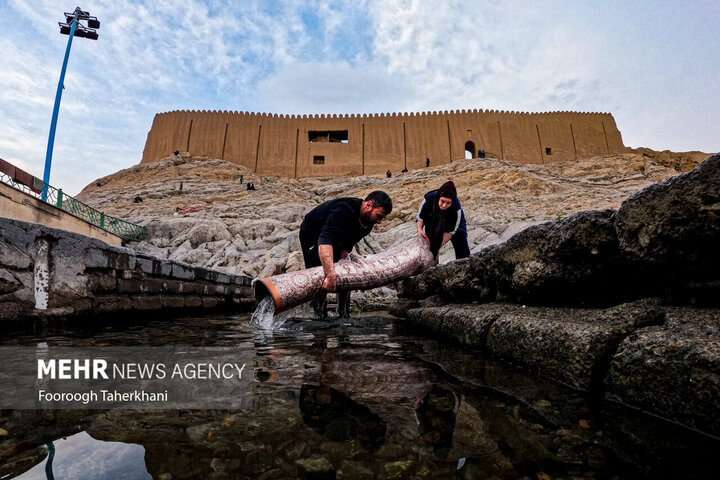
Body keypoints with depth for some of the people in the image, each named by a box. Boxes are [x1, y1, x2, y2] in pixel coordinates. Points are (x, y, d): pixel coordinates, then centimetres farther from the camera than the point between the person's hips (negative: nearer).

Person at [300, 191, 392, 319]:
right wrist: (330, 274, -61)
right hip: (312, 235, -7)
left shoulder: (368, 223, -13)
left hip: (334, 238, 8)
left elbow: (348, 245, -9)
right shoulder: (343, 211, -41)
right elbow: (325, 241, -53)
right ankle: (320, 317, -3)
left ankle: (344, 316, 13)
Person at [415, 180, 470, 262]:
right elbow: (420, 217, -19)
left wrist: (437, 248, -34)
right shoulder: (428, 199, -35)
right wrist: (420, 229, -39)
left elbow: (450, 232, -28)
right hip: (433, 223, 2)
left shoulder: (457, 208, -38)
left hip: (454, 225, -1)